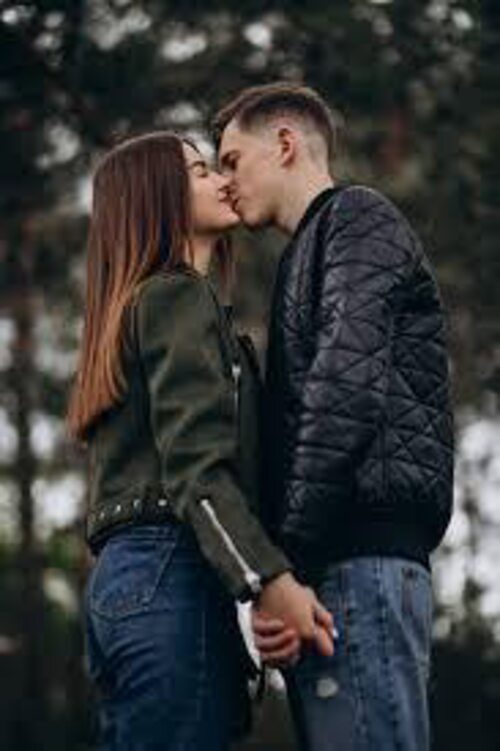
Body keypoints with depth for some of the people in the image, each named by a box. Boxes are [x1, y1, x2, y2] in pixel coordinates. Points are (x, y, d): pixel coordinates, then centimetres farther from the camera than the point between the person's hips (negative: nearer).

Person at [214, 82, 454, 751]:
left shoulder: (357, 218, 3)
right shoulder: (310, 250, 30)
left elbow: (345, 390, -12)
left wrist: (284, 568, -17)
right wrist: (285, 571, 12)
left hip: (358, 560, -9)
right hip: (342, 561, 9)